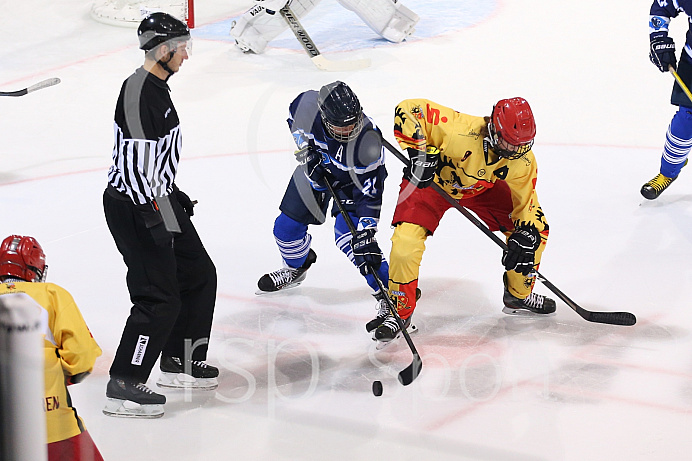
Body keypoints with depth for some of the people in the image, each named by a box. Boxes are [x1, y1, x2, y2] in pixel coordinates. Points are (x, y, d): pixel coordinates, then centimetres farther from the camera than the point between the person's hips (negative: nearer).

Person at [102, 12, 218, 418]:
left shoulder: (157, 88, 12)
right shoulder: (138, 92, -21)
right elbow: (135, 162, -25)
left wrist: (174, 195, 25)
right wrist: (155, 216, -25)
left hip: (157, 200, 11)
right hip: (133, 207, -11)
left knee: (199, 274, 17)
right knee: (160, 298, -10)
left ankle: (180, 362, 28)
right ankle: (123, 387, -4)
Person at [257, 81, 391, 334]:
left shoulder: (368, 140, -40)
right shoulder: (308, 104, -31)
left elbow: (369, 192, -34)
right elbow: (295, 118, -3)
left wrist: (366, 233, -38)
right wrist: (306, 149, -14)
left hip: (353, 180, -5)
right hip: (317, 164, 5)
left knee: (349, 238, -21)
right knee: (287, 225, 8)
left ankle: (390, 295, -12)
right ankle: (296, 266, 42)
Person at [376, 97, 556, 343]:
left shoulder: (522, 159, -23)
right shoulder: (461, 130, -40)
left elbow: (526, 201, -10)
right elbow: (409, 110, -36)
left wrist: (527, 235, -24)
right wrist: (420, 152, -39)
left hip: (482, 188, 5)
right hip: (432, 180, -4)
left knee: (536, 230, -2)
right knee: (406, 243, -23)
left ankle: (519, 296, 22)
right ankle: (400, 311, -2)